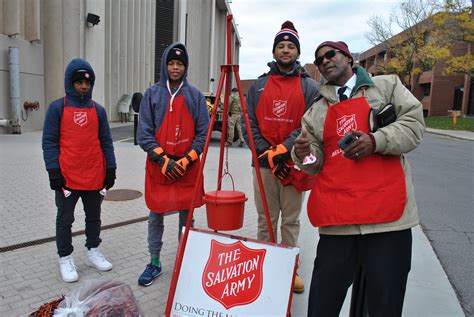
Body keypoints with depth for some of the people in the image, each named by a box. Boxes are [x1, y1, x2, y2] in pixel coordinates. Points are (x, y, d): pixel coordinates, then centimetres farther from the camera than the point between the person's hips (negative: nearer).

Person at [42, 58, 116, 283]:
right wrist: (53, 171, -10)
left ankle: (93, 252, 31)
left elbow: (106, 142, 8)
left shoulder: (98, 110, 7)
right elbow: (49, 142, -3)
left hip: (95, 176, 3)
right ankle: (65, 259, 22)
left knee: (94, 216, 15)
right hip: (67, 177, -3)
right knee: (65, 219, 8)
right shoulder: (57, 108, -2)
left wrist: (110, 169, 4)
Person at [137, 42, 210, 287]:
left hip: (188, 168, 0)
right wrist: (163, 160, -11)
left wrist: (186, 160, -9)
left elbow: (203, 133, 1)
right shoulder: (152, 94, 3)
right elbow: (144, 133, -1)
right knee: (155, 216, 9)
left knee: (186, 217, 9)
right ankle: (154, 263, 25)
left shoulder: (195, 95, 4)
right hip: (158, 166, 0)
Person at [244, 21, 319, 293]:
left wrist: (283, 149, -16)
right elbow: (250, 124, 4)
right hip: (264, 163, 2)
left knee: (291, 221, 10)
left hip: (295, 164, -1)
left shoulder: (309, 86, 3)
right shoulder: (259, 85, 9)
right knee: (266, 221, 11)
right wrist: (267, 153, -8)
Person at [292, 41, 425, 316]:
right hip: (336, 218, 2)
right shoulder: (316, 111, 19)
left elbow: (414, 123, 3)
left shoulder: (387, 85, 14)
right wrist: (303, 154, -8)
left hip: (388, 214, -2)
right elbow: (315, 163, 15)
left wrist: (376, 141, -13)